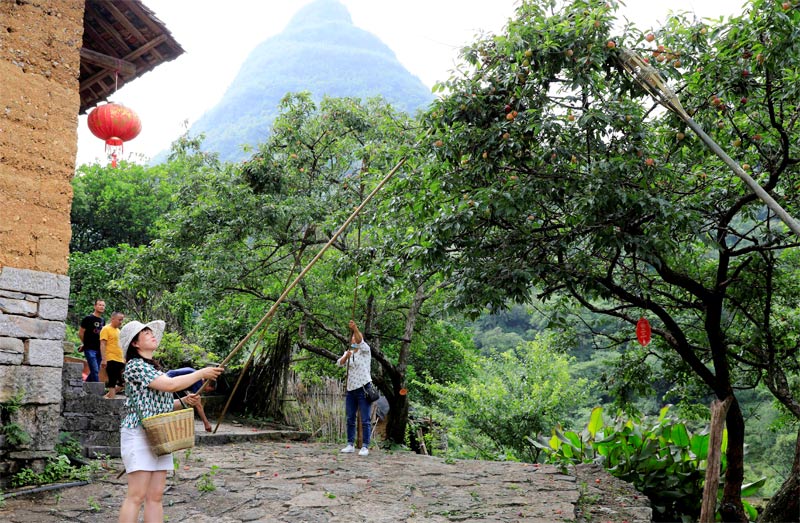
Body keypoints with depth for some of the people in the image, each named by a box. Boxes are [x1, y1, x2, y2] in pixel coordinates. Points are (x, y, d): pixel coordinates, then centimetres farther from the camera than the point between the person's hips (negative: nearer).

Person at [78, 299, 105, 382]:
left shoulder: (103, 321, 13)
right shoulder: (88, 319, -6)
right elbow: (80, 333, -1)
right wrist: (85, 344, 8)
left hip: (99, 349, 7)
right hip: (90, 349, -6)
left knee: (96, 371, 10)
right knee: (95, 371, -13)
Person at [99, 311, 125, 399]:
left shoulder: (118, 331, 19)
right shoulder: (106, 329, -6)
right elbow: (102, 345, -13)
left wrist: (124, 359, 22)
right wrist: (103, 359, -20)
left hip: (120, 361, 8)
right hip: (111, 360, -8)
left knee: (122, 383, 9)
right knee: (112, 382, -5)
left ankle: (108, 396, 19)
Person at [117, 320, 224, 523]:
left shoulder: (154, 368, 18)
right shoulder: (135, 366, -9)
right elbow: (170, 385, -19)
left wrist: (185, 401, 5)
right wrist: (201, 373, -11)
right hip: (139, 434, -8)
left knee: (156, 496, 5)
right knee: (137, 495, -9)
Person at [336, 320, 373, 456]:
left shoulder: (365, 350, 0)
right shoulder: (348, 352, 13)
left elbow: (360, 341, -21)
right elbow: (340, 363, -5)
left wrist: (355, 328, -39)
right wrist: (346, 356, -27)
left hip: (363, 389, -5)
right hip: (350, 389, 5)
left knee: (365, 420, -6)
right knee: (350, 419, 7)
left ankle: (365, 447, -5)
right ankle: (350, 445, 13)